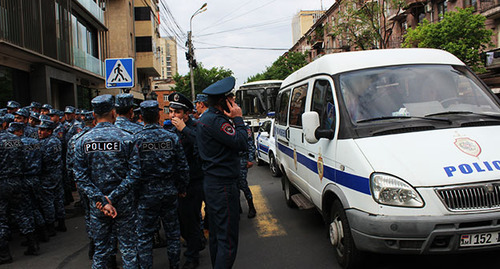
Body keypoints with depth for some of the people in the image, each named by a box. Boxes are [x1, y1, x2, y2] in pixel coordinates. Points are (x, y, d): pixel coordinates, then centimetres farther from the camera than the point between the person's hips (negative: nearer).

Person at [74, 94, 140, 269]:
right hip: (124, 205, -2)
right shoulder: (127, 139, -8)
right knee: (128, 247, 9)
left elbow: (80, 177, -6)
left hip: (97, 208, 2)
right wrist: (112, 198, -12)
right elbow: (134, 174, -13)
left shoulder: (83, 141, -2)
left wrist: (101, 200, -9)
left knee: (101, 248, 16)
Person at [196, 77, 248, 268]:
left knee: (216, 234, 21)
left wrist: (232, 119, 4)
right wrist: (238, 119, -11)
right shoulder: (214, 121, -19)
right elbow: (240, 143, -20)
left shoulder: (206, 118, 15)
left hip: (211, 182, 11)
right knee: (228, 238, -6)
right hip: (223, 185, -11)